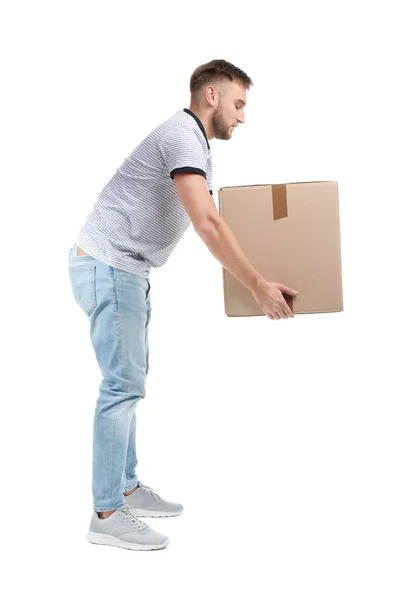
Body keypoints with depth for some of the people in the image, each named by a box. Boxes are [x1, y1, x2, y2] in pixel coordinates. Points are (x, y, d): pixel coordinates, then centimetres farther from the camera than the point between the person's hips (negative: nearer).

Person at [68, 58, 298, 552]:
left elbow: (207, 219, 25)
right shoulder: (183, 136, -16)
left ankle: (126, 488, 22)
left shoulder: (194, 142, 18)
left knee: (130, 381, 13)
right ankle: (107, 514, -2)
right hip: (107, 268, -11)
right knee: (123, 384, -10)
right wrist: (258, 286, -25)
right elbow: (207, 224, -27)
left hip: (126, 270, 11)